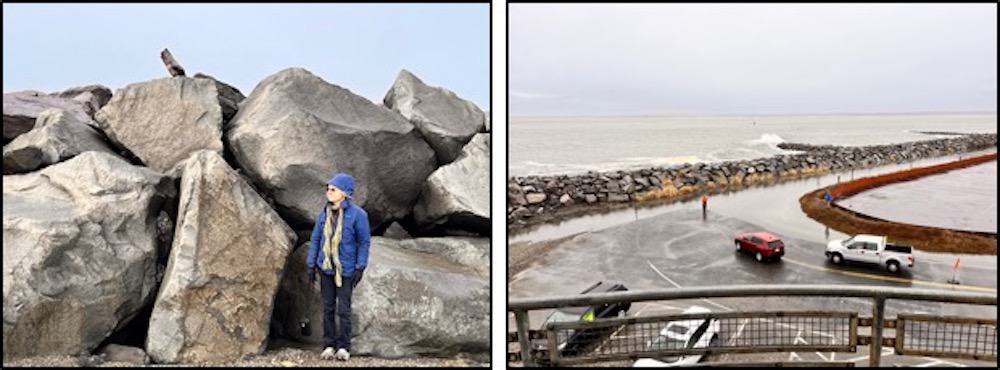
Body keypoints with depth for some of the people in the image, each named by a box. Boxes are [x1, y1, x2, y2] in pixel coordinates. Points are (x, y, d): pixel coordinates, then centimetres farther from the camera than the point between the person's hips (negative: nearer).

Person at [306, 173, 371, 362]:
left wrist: (360, 268, -9)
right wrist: (311, 265, 6)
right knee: (328, 308, 10)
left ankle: (343, 347, 14)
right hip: (325, 268, 4)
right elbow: (315, 239, 8)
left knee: (343, 309, 2)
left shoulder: (357, 214, -11)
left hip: (346, 270, -4)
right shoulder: (324, 214, 2)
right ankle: (328, 346, 19)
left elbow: (364, 242, -6)